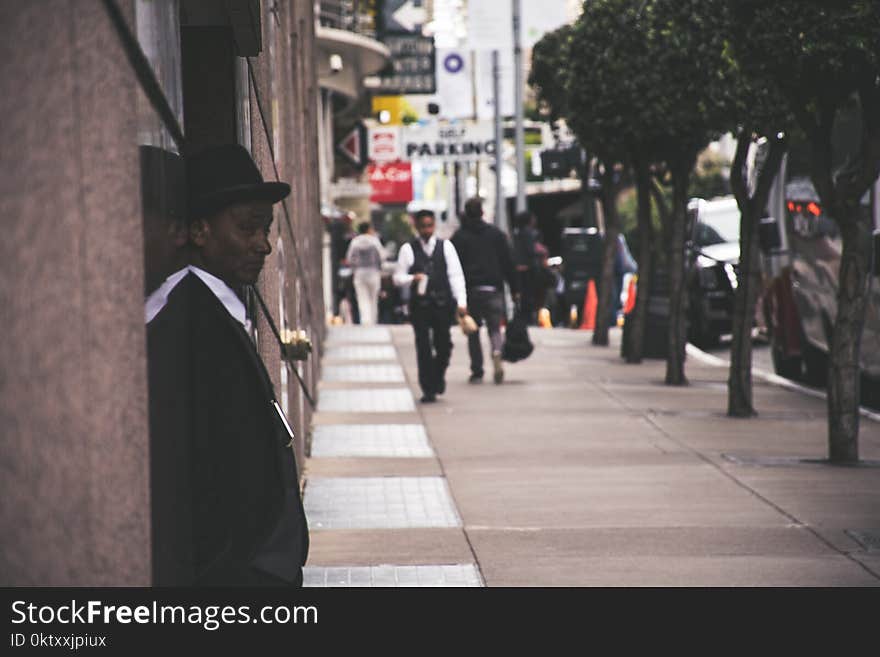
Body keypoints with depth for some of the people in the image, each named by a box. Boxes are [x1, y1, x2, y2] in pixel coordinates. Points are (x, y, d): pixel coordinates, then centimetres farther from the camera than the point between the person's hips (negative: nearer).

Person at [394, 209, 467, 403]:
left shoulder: (446, 247, 8)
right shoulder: (408, 249, 5)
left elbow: (456, 275, 4)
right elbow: (398, 278, 6)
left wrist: (461, 301, -5)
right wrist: (412, 278, -16)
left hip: (442, 304, 1)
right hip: (420, 305, -1)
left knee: (444, 344, 0)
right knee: (423, 348, -3)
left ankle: (438, 375, 29)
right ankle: (428, 389, 3)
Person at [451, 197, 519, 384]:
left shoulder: (458, 237, 2)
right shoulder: (496, 234, 5)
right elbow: (508, 263, 4)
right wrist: (515, 289, 7)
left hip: (470, 290, -1)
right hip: (493, 288, 1)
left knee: (473, 331, 8)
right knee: (494, 327, 6)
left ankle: (477, 371, 6)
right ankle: (497, 354, -24)